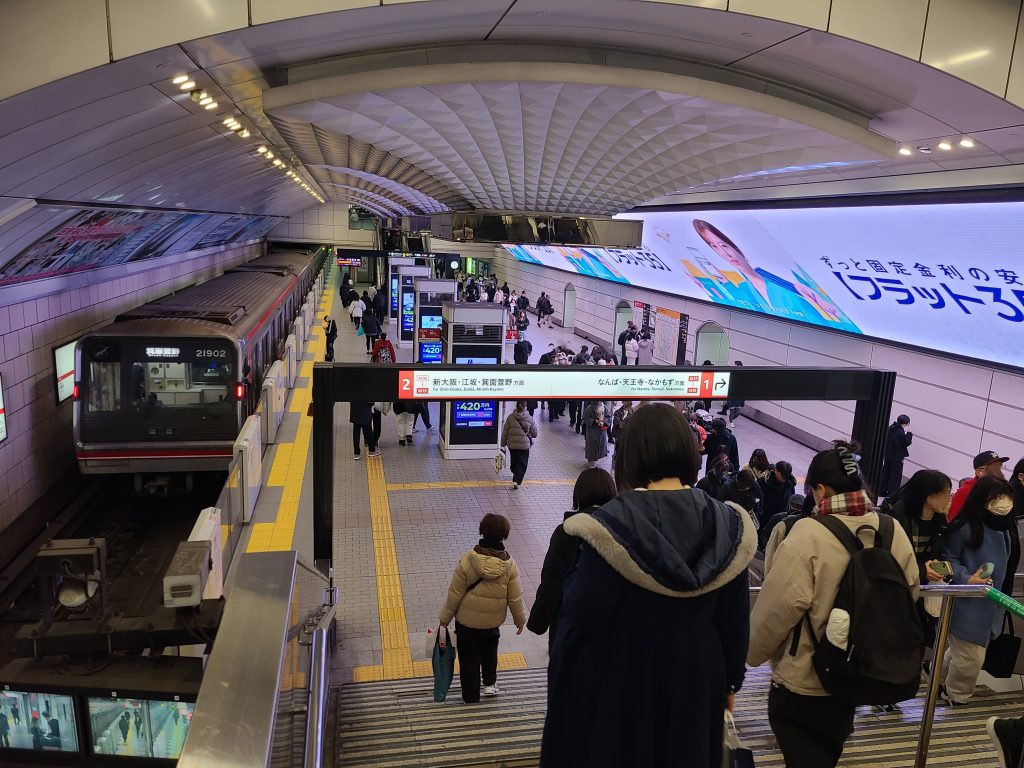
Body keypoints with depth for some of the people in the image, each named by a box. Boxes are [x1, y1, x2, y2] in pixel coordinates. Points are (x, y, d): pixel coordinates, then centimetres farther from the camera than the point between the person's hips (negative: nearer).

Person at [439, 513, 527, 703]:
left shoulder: (467, 559, -20)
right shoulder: (509, 564, -14)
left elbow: (455, 593, -13)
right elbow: (515, 597, -6)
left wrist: (445, 618, 0)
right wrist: (520, 619, 10)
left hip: (467, 620, -2)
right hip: (493, 621, 2)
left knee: (469, 657, 15)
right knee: (489, 650, 30)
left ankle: (470, 695, 24)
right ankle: (490, 683, 33)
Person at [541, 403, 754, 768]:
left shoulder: (610, 524, -22)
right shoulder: (727, 525, -9)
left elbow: (584, 614, -20)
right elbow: (736, 617, -1)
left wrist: (576, 573, -1)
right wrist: (731, 680, 12)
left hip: (621, 677, -3)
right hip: (697, 677, 4)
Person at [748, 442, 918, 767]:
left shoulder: (809, 535, -25)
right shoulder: (894, 533, -6)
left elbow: (777, 608, -22)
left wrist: (752, 652, -5)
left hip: (805, 676, -6)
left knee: (790, 725, 15)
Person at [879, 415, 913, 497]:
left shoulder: (890, 428, 3)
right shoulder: (901, 432, -20)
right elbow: (906, 443, -16)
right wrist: (909, 434, -2)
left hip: (887, 455, 7)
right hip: (897, 457, -7)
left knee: (885, 473, 15)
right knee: (896, 475, 4)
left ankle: (882, 491, 20)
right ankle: (892, 492, 8)